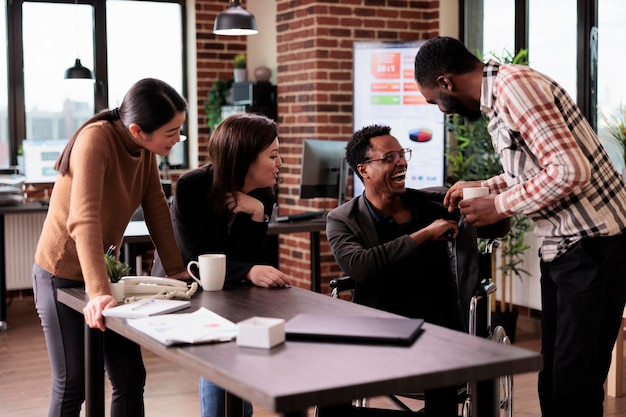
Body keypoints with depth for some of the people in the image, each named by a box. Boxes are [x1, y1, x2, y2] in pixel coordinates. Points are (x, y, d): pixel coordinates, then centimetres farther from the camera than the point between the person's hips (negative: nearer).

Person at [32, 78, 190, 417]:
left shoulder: (145, 148, -5)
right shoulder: (95, 139, -27)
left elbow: (157, 210, 3)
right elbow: (84, 220, -36)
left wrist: (176, 269, 0)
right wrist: (98, 292, -43)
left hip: (104, 269, 7)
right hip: (62, 274, -7)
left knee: (131, 380, 7)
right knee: (72, 386, 2)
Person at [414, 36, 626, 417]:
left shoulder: (514, 85, -18)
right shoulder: (499, 94, 13)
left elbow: (571, 171, -25)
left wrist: (500, 206, -15)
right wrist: (483, 188, 17)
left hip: (593, 246, -10)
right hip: (562, 246, 10)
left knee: (575, 385, -6)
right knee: (553, 377, 12)